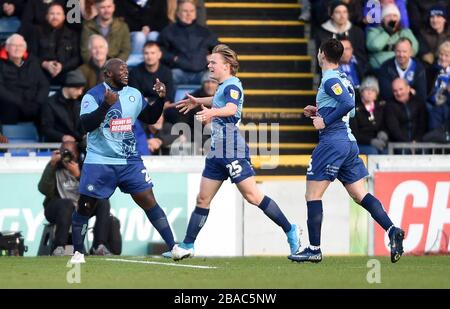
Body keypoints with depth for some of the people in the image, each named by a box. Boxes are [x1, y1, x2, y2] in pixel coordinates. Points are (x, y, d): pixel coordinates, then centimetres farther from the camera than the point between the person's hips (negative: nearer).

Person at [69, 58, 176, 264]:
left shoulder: (134, 94, 8)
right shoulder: (93, 96, -8)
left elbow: (150, 118, 18)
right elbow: (86, 124, -21)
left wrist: (160, 98, 2)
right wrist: (106, 105, -32)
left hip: (130, 161, 3)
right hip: (99, 161, -3)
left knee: (149, 201, -3)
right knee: (85, 207, -1)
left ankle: (173, 247, -1)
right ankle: (78, 253, 13)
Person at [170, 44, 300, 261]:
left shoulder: (232, 86, -12)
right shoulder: (223, 86, 17)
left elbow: (231, 108, -34)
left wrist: (213, 112, -52)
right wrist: (198, 102, 50)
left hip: (233, 152, -9)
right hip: (217, 152, 9)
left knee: (252, 196, -10)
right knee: (203, 200, 6)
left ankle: (290, 231, 0)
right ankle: (187, 246, 8)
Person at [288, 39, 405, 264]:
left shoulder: (330, 80, -10)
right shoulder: (343, 79, 18)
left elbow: (348, 104, -24)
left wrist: (325, 121, -16)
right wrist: (318, 112, 21)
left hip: (332, 142, -9)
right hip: (349, 142, 9)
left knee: (312, 195, -1)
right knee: (360, 195, 5)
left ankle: (314, 249, -1)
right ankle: (392, 230, -10)